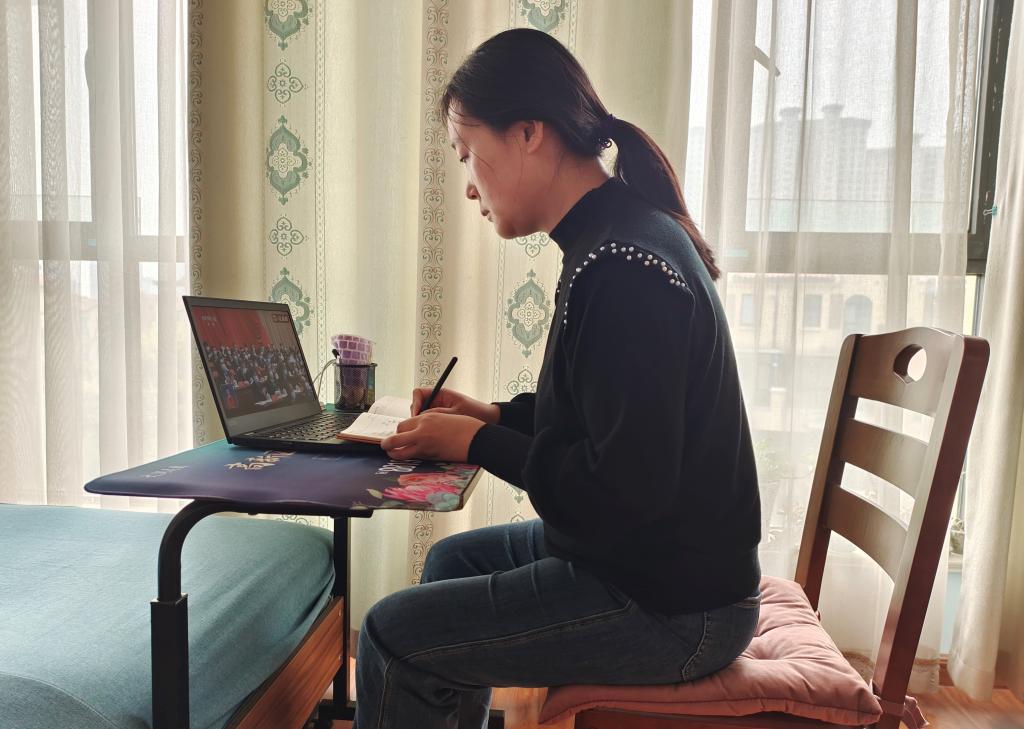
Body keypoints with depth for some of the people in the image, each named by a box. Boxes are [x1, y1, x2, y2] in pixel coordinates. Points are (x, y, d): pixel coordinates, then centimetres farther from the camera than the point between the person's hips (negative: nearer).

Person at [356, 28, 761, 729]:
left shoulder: (622, 267, -25)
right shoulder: (627, 233, 6)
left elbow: (623, 490, -26)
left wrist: (476, 443, -14)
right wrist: (495, 415, 5)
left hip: (670, 609, -9)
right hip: (655, 558, 9)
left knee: (391, 637, -7)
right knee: (452, 559, 21)